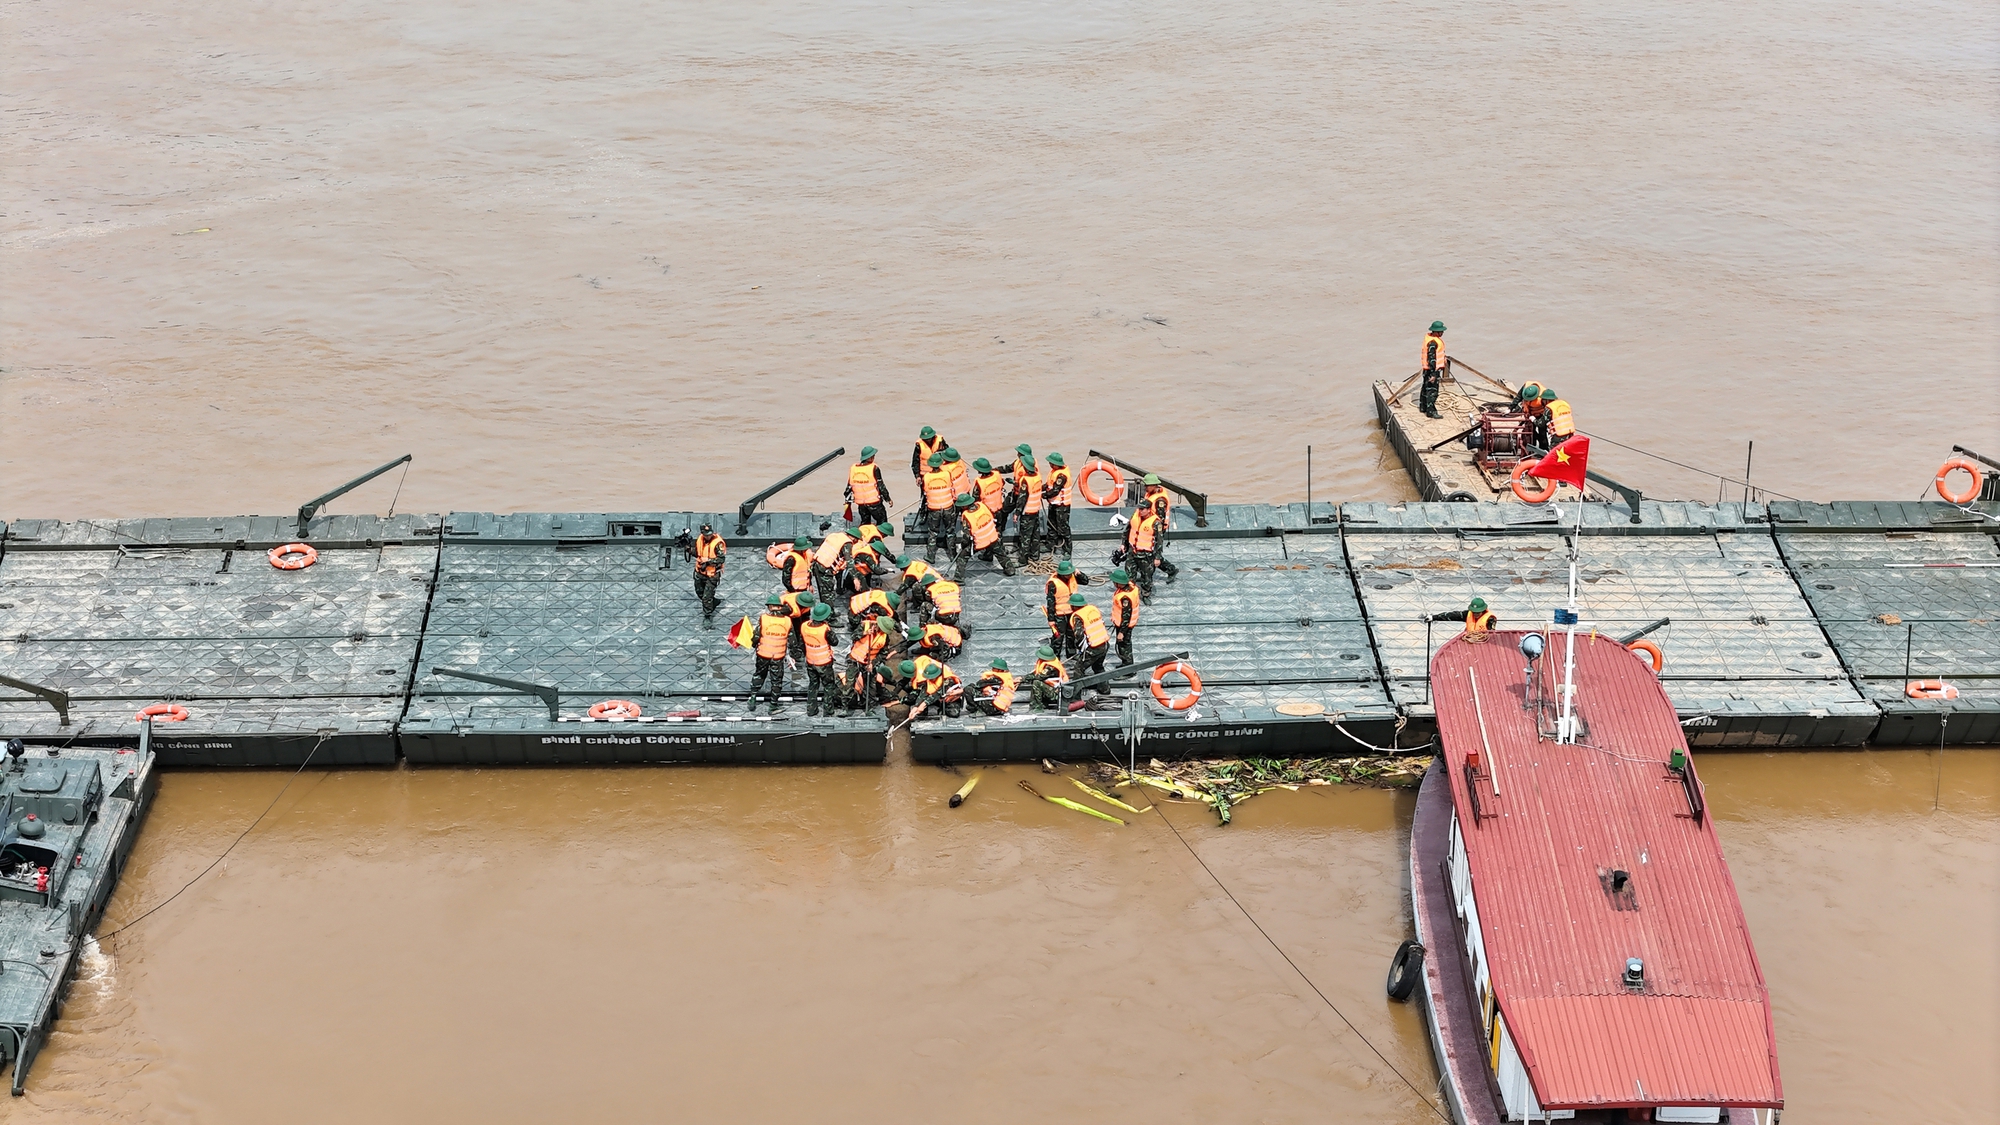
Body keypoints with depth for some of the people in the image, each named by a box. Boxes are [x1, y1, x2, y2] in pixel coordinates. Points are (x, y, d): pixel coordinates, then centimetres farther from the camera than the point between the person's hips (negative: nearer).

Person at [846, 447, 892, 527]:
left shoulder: (853, 468, 2)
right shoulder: (874, 468, -13)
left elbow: (849, 486, 10)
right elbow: (880, 486, -9)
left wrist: (848, 499, 23)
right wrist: (888, 499, 2)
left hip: (860, 503, 5)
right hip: (874, 502, -5)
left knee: (864, 524, 19)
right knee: (882, 523, 5)